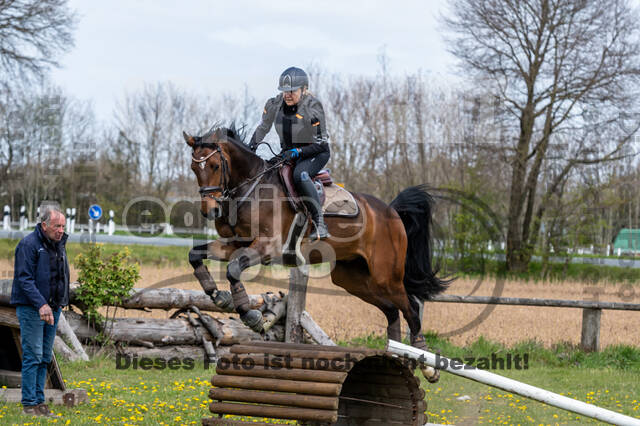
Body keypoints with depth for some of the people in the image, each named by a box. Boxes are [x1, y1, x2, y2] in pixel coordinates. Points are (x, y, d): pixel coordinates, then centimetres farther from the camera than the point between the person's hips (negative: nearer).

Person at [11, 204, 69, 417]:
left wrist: (62, 302, 12)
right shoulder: (29, 244, -13)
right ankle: (29, 404, -5)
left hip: (52, 308, 8)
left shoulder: (59, 244, 12)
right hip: (31, 309, -8)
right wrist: (41, 305, -26)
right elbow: (25, 279, -18)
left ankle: (39, 402, 14)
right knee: (33, 356, -8)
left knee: (45, 358, 9)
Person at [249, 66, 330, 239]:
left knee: (300, 174, -36)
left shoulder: (313, 107, -18)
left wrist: (297, 152, -28)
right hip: (288, 152, 7)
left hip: (315, 153, -7)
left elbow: (321, 143, -17)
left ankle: (319, 224, -39)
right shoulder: (275, 105, -3)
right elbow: (263, 127, 17)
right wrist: (252, 144, 1)